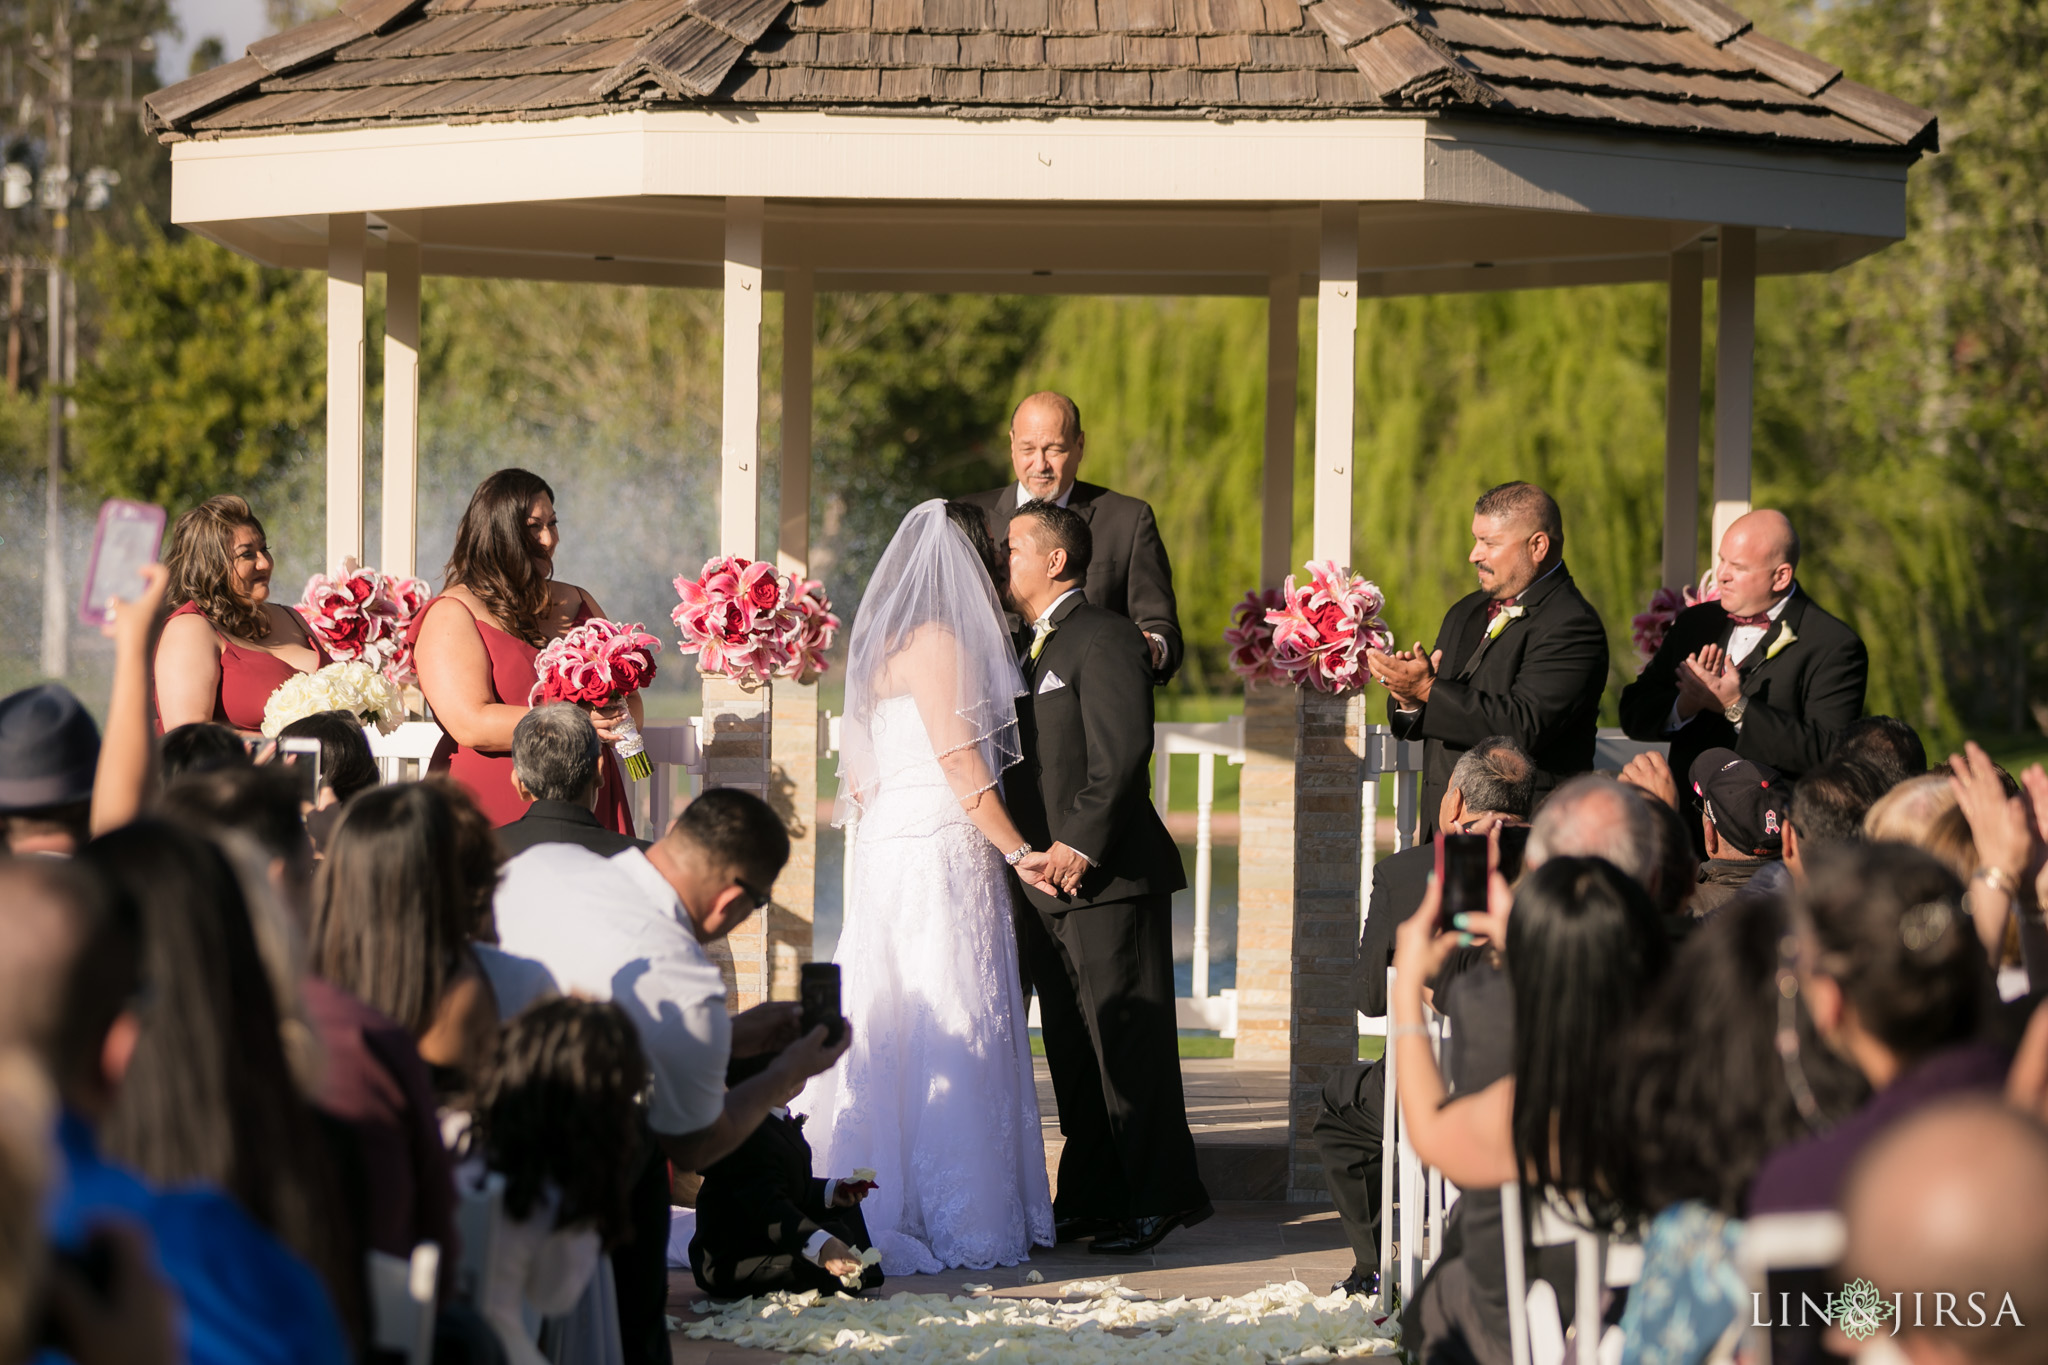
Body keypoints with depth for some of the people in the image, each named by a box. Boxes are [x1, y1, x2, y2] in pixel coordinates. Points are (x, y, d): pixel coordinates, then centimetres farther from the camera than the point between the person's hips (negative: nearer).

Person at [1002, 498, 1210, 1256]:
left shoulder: (1103, 636, -9)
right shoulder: (1032, 646, 20)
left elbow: (1122, 751, -18)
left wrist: (1080, 842, -20)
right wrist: (1024, 853, 12)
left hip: (1107, 877, -9)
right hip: (1047, 882, 9)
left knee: (1128, 1042, -7)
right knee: (1071, 1047, 10)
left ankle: (1160, 1198, -2)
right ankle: (1090, 1200, 15)